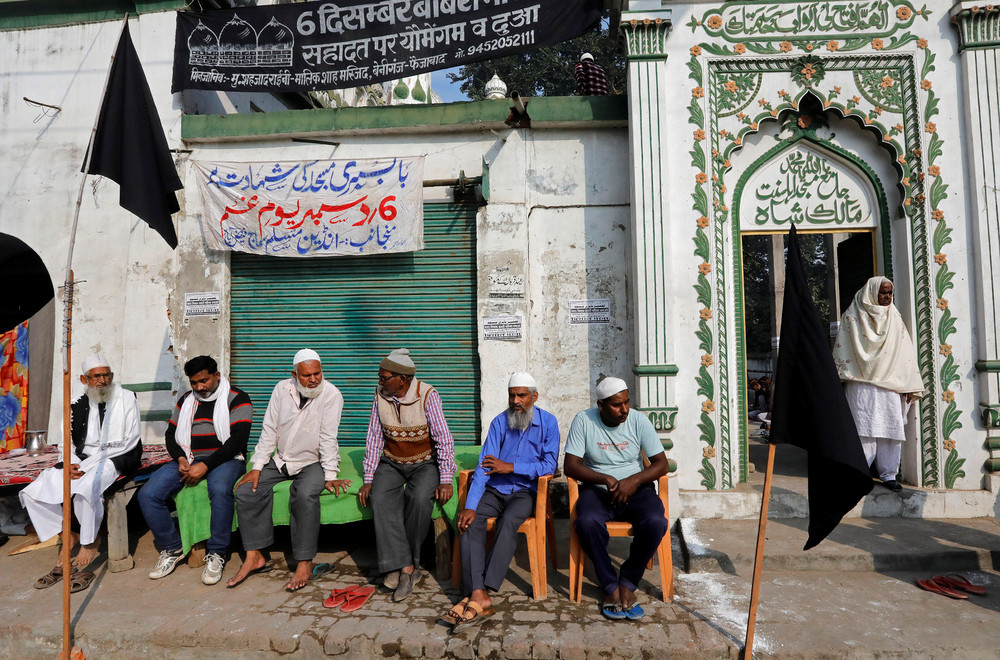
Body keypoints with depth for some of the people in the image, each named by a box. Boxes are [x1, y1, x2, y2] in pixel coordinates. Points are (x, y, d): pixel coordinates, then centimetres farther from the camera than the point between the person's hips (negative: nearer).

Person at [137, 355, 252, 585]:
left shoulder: (236, 399, -2)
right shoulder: (186, 400, 17)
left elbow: (238, 439, -12)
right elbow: (170, 435, 17)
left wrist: (205, 465, -18)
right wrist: (181, 459, -4)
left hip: (224, 459, -5)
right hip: (188, 460, 6)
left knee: (220, 490, -37)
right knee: (147, 494, -16)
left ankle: (217, 553, -19)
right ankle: (172, 549, 2)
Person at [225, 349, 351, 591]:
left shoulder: (331, 394, -14)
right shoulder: (282, 389, -2)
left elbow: (328, 438, -17)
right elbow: (269, 430, 0)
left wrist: (330, 476, -20)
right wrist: (257, 467, -5)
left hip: (312, 463, -5)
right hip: (280, 460, 5)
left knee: (305, 495, -33)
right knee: (246, 491, -14)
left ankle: (304, 563, -19)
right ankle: (254, 557, -2)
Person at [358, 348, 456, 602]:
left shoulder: (427, 396, -16)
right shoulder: (380, 395, -5)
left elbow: (444, 440, -15)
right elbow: (374, 439, 0)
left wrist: (445, 480, -20)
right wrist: (368, 480, -4)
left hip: (425, 463, -3)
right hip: (391, 463, 3)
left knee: (419, 498, -31)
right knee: (380, 498, -26)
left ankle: (404, 564, -12)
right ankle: (406, 567, -24)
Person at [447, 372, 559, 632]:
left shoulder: (548, 422, -2)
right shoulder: (499, 422, 1)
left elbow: (549, 465, -9)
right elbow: (484, 466, -6)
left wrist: (511, 467, -15)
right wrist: (470, 506, -18)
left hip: (526, 491, -2)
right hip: (495, 490, 3)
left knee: (508, 521, -33)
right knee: (470, 520, -26)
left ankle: (480, 595, -34)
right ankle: (478, 595, -33)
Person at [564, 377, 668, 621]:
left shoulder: (639, 421, -3)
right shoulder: (583, 420, -6)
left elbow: (661, 464, -4)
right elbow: (571, 466, -9)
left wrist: (634, 480, -21)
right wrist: (605, 478, -23)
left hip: (635, 489, 1)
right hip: (597, 489, -1)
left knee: (656, 522, -28)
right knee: (587, 522, -33)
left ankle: (628, 582, -6)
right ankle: (610, 586, -11)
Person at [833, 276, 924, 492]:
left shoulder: (894, 317, 15)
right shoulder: (853, 316, 5)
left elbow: (906, 352, 13)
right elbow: (842, 349, 3)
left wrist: (909, 386, 7)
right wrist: (839, 377, -5)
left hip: (890, 383, 4)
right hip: (861, 383, -4)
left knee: (891, 428, 1)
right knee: (864, 426, -8)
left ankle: (888, 474, 9)